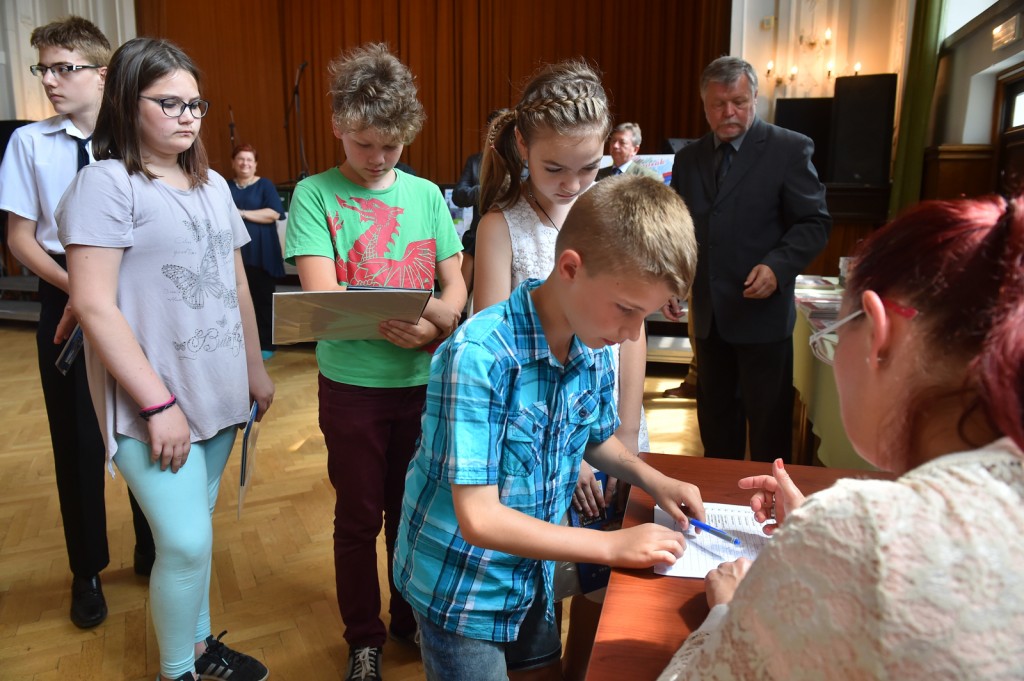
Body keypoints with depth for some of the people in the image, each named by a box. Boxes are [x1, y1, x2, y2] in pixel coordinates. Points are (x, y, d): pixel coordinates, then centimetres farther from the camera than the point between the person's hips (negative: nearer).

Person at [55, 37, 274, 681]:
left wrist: (257, 368, 17)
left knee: (194, 530, 16)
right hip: (157, 404, -6)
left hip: (219, 393, 6)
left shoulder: (213, 184, 11)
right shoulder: (107, 183, -9)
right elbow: (94, 305, -14)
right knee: (186, 542, -4)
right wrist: (159, 403, -17)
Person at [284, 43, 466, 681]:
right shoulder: (316, 194, -6)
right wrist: (417, 308, -27)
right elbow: (323, 295, -16)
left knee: (413, 510, 17)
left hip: (423, 381, 3)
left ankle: (411, 618, 39)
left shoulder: (426, 194, 4)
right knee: (360, 519, 12)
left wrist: (438, 323, -22)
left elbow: (456, 283, 1)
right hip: (353, 385, -2)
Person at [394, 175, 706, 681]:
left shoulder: (593, 346, -9)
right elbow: (479, 519, -29)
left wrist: (653, 480, -6)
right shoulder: (480, 356, -29)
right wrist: (614, 545, -24)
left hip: (532, 576, 7)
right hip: (461, 587, -6)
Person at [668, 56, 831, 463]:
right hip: (709, 315, 5)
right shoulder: (688, 158, 9)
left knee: (768, 428, 6)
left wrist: (778, 266, -24)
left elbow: (814, 224, -8)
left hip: (762, 312, -5)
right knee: (716, 420, 18)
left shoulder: (789, 149, -6)